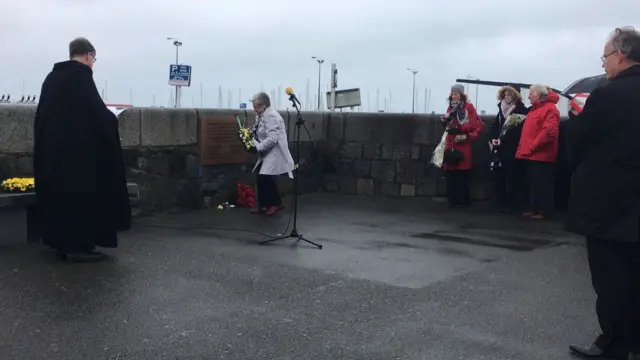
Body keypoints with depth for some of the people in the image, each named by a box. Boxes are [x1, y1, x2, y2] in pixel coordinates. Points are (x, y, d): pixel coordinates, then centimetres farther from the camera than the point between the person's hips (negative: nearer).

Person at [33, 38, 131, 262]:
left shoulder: (53, 76, 14)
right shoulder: (81, 74, -10)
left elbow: (45, 112, 17)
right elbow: (96, 109, -16)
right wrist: (111, 119, 2)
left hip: (51, 146, 8)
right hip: (77, 148, -8)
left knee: (60, 193, 13)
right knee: (81, 194, -2)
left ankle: (62, 242, 19)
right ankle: (78, 246, -1)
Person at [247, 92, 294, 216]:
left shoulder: (271, 116, -19)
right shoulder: (261, 116, 11)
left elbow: (272, 139, -26)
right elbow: (259, 135, 14)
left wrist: (257, 148, -22)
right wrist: (252, 143, -5)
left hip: (275, 153, -9)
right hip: (266, 153, 10)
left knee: (266, 178, -13)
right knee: (260, 178, 7)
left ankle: (277, 203, 3)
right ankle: (263, 205, 17)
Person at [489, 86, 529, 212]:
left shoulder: (521, 111, -4)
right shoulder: (501, 110, 18)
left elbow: (517, 130, -13)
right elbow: (494, 127, 15)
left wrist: (502, 139, -15)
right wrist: (493, 139, -4)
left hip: (512, 149, -6)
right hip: (499, 148, 6)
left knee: (512, 177, -6)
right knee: (498, 176, 3)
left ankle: (512, 204, -1)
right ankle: (501, 202, 10)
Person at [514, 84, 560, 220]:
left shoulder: (550, 109, -12)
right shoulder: (535, 109, 21)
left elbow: (549, 131, -23)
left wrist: (533, 146, -20)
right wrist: (525, 147, 15)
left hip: (541, 155, -10)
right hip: (531, 154, 10)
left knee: (542, 184, -6)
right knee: (533, 183, 12)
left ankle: (544, 211, -1)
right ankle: (534, 209, 18)